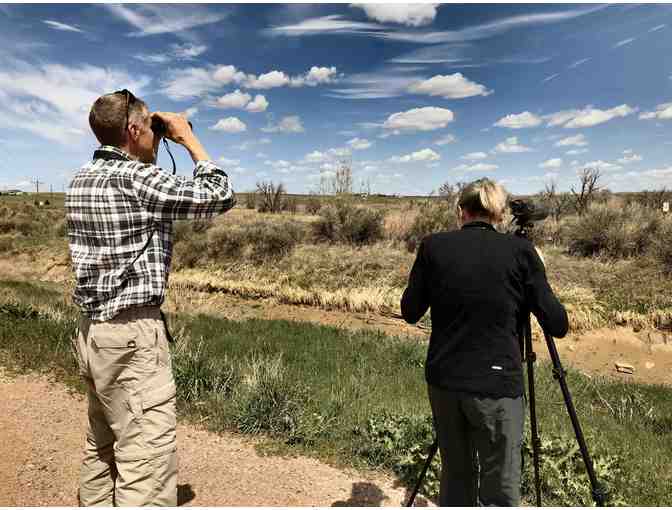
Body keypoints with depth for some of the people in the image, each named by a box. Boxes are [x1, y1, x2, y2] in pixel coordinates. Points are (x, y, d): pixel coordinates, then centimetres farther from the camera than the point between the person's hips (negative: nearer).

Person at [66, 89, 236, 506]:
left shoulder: (82, 180, 9)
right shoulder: (136, 178, -16)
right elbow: (220, 197, -13)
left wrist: (149, 160, 18)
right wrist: (189, 139, -3)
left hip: (94, 331, 10)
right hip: (133, 334, -10)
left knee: (102, 448, 21)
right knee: (149, 465, -5)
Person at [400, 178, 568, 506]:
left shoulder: (433, 246, -3)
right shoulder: (520, 251, -6)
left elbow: (410, 312, 4)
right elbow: (558, 326, -2)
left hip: (443, 380, 3)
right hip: (496, 384, -2)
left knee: (455, 478, 21)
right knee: (500, 492, 13)